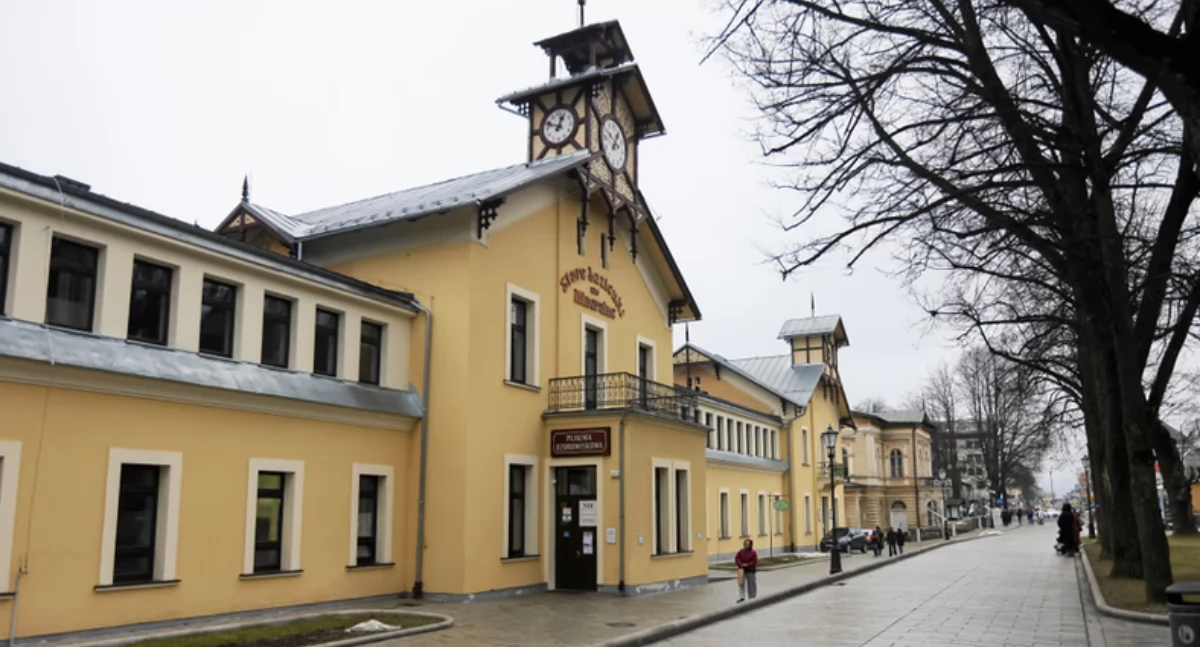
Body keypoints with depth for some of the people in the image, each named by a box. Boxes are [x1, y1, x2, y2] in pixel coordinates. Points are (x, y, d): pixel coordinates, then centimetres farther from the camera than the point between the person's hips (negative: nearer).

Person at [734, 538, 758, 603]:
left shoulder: (753, 553, -10)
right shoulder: (741, 552, -1)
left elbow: (754, 561, -12)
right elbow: (737, 558, -1)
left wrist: (747, 565, -21)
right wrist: (740, 564, -16)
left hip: (750, 570, -3)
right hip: (742, 570, 3)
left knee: (751, 584, 7)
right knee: (741, 583, 1)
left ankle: (752, 597, 21)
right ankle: (741, 597, 8)